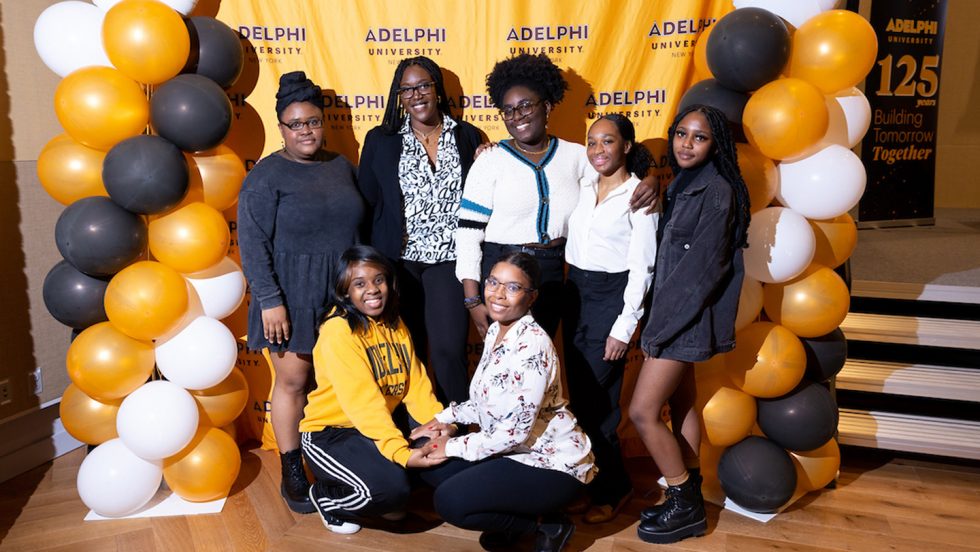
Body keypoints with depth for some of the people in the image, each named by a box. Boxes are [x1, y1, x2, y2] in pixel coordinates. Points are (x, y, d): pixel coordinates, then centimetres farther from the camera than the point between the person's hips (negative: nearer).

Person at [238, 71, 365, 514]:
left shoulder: (341, 166, 9)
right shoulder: (266, 176, -8)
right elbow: (253, 243, -12)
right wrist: (270, 300, -17)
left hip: (342, 292, 5)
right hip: (292, 295, -4)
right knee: (293, 381, 4)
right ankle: (292, 472, 18)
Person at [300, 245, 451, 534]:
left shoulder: (395, 325, 5)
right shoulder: (338, 331, -20)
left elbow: (415, 382, -1)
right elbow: (363, 402, -29)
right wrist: (401, 453, -37)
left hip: (382, 427, 7)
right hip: (329, 433, -7)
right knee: (390, 488, -29)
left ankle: (389, 499, 14)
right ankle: (326, 496, 3)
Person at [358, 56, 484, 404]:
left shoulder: (467, 136, 5)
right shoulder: (380, 140, 3)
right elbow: (366, 204, 4)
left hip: (449, 260, 0)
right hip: (398, 261, 0)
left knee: (449, 350, -4)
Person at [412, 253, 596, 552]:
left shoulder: (533, 344, -25)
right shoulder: (495, 331, 3)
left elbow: (516, 429, -25)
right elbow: (488, 400, 15)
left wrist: (453, 446, -16)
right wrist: (446, 418, 3)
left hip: (554, 463, -9)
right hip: (518, 451, 9)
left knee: (449, 501, -17)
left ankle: (547, 523, -1)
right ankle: (515, 520, 15)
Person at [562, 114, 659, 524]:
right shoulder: (584, 188, 8)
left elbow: (642, 268, -11)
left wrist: (623, 328, -15)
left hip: (611, 297, -6)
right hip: (575, 293, 6)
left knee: (596, 398, -2)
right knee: (577, 390, 11)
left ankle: (612, 487, 17)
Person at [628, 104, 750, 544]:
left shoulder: (716, 191, -15)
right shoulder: (682, 184, 11)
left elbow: (703, 268, -19)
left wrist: (659, 327, -16)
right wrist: (658, 319, 7)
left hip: (688, 315, -9)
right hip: (674, 310, 9)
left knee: (642, 412, -6)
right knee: (680, 405, 15)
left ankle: (685, 506, 10)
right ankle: (689, 500, 27)